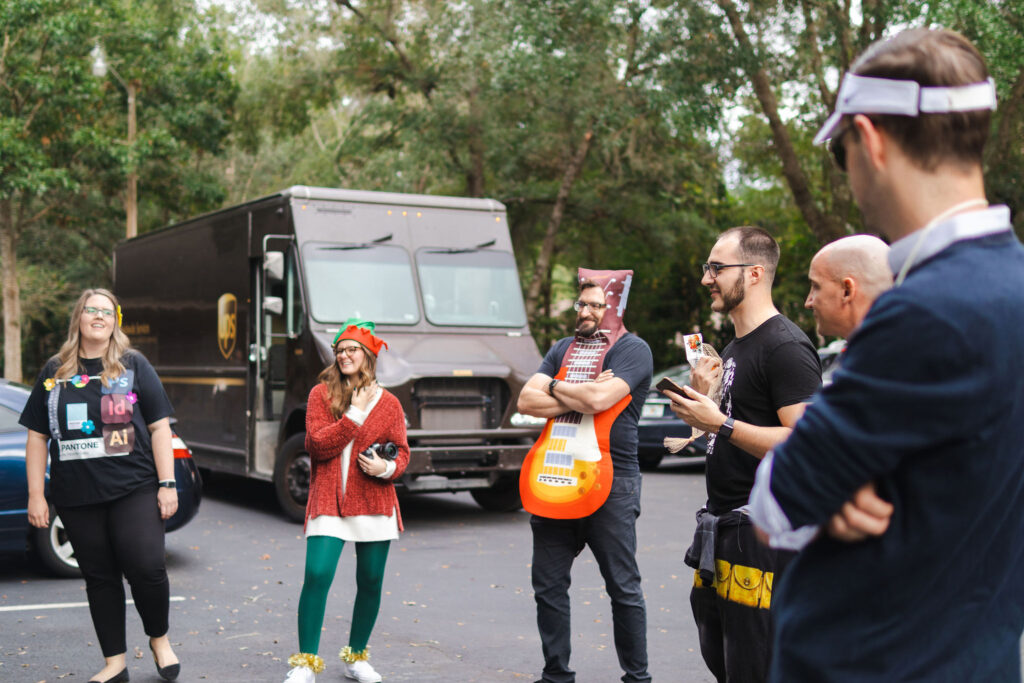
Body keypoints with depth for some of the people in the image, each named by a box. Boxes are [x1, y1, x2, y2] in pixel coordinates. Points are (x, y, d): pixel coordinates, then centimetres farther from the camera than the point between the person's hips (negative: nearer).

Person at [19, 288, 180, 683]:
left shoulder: (133, 365, 6)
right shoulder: (54, 371, 10)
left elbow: (159, 427, 3)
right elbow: (37, 436, 12)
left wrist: (167, 484, -4)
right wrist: (36, 495, 5)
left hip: (134, 490, -2)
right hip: (76, 498, 2)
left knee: (146, 567, -12)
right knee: (99, 577, 8)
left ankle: (160, 640, 14)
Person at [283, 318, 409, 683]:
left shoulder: (389, 403, 8)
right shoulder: (321, 394, 3)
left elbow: (402, 451, 10)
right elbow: (318, 445, -8)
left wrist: (387, 468, -12)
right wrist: (355, 415, -12)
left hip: (374, 502, 2)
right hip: (328, 502, -2)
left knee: (371, 582, 6)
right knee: (317, 575, -13)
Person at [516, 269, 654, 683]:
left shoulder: (632, 349, -4)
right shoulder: (564, 348, 15)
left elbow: (599, 399, -22)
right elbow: (526, 401, 3)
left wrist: (555, 388, -5)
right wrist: (579, 398, -9)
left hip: (610, 482, -6)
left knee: (623, 587, 2)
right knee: (548, 586, 9)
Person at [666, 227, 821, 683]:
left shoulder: (785, 347, -14)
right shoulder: (734, 348, 17)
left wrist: (720, 424, -24)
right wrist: (705, 398, 5)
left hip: (762, 537, -10)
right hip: (721, 527, 10)